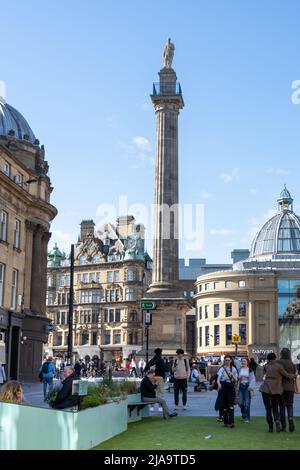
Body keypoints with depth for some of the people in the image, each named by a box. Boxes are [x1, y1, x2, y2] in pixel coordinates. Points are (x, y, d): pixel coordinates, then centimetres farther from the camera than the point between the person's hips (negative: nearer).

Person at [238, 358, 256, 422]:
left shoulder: (250, 370, 0)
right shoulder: (239, 370, 9)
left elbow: (252, 379, -4)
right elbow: (237, 378, 13)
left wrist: (251, 387, -14)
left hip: (247, 386, -3)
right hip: (241, 386, 3)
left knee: (247, 403, -5)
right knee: (240, 402, 1)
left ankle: (246, 417, 5)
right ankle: (243, 415, 22)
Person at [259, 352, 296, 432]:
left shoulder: (266, 366, 6)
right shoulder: (278, 366, -4)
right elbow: (287, 375, -1)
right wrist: (294, 375, 17)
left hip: (265, 389, 2)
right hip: (276, 389, -2)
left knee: (268, 408, 9)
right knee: (275, 408, 9)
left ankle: (270, 427, 4)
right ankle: (277, 420, -18)